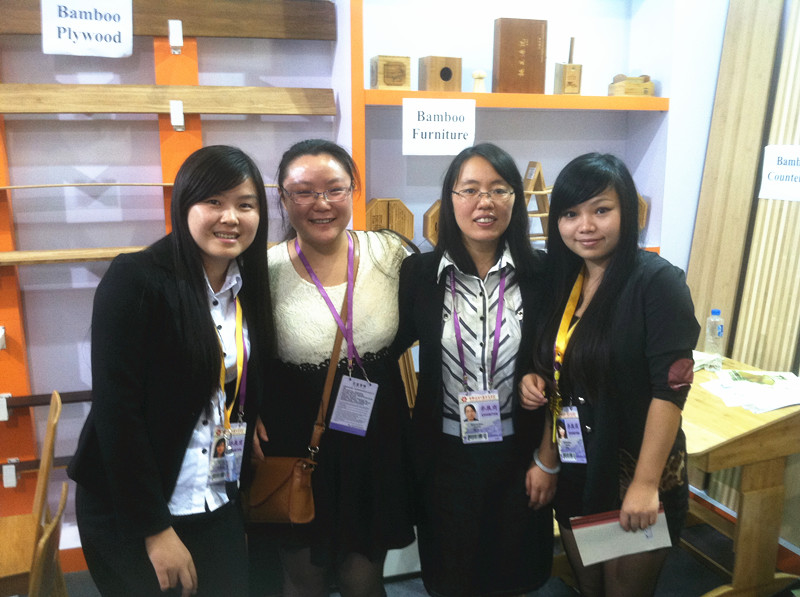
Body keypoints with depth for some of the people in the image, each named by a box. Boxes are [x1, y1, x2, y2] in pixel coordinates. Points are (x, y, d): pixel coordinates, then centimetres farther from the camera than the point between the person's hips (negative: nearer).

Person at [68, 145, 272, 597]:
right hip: (129, 511, -5)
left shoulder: (250, 287, 2)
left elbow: (246, 395, 8)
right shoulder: (135, 280, -16)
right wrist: (155, 528, -15)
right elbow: (116, 411, -18)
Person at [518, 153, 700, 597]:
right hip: (574, 471, 6)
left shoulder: (656, 282, -16)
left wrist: (645, 485, -20)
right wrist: (534, 382, -4)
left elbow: (671, 389, -20)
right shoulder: (564, 281, 3)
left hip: (632, 475, -5)